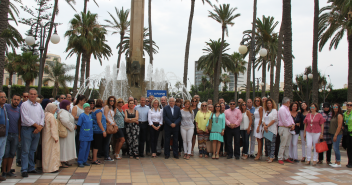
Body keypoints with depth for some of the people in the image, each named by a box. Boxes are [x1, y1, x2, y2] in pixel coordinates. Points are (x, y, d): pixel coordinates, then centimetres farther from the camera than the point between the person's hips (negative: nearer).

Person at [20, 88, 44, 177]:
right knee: (25, 150, -4)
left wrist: (40, 126, -6)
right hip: (27, 129, -5)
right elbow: (25, 118, -11)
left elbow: (42, 117, 12)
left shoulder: (39, 105, 16)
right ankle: (24, 170, 0)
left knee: (33, 150, 11)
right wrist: (36, 125, -11)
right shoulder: (24, 104, -2)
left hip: (37, 130, 5)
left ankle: (31, 168, 19)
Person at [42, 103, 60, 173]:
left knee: (47, 151, 14)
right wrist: (55, 137, -14)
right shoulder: (51, 116, -16)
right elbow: (53, 128, -18)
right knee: (52, 151, -3)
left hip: (45, 137, 8)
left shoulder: (45, 115, 8)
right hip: (51, 137, -8)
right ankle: (52, 168, 0)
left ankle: (46, 166, 21)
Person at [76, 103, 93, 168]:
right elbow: (79, 125, -7)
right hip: (84, 135, -7)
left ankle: (84, 161, 20)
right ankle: (80, 162, 4)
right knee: (83, 148, -6)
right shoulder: (82, 116, -9)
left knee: (87, 149, 10)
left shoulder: (90, 115, 11)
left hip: (89, 135, 7)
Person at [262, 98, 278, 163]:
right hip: (266, 129, 6)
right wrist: (264, 126, -7)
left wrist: (267, 126, -10)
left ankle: (271, 157, -10)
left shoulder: (274, 111, -1)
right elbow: (263, 120, 11)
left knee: (272, 143, -8)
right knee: (267, 143, 6)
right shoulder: (265, 111, 17)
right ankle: (269, 156, 12)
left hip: (272, 129, -6)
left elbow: (274, 120, -10)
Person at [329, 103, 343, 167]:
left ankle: (338, 163, 0)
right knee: (335, 148, 11)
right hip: (333, 133, 9)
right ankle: (336, 162, 18)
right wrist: (333, 135, 11)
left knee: (336, 148, -7)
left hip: (337, 134, -9)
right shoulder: (333, 115, 15)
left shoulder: (339, 115, -11)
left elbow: (339, 126, -16)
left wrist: (335, 135, -18)